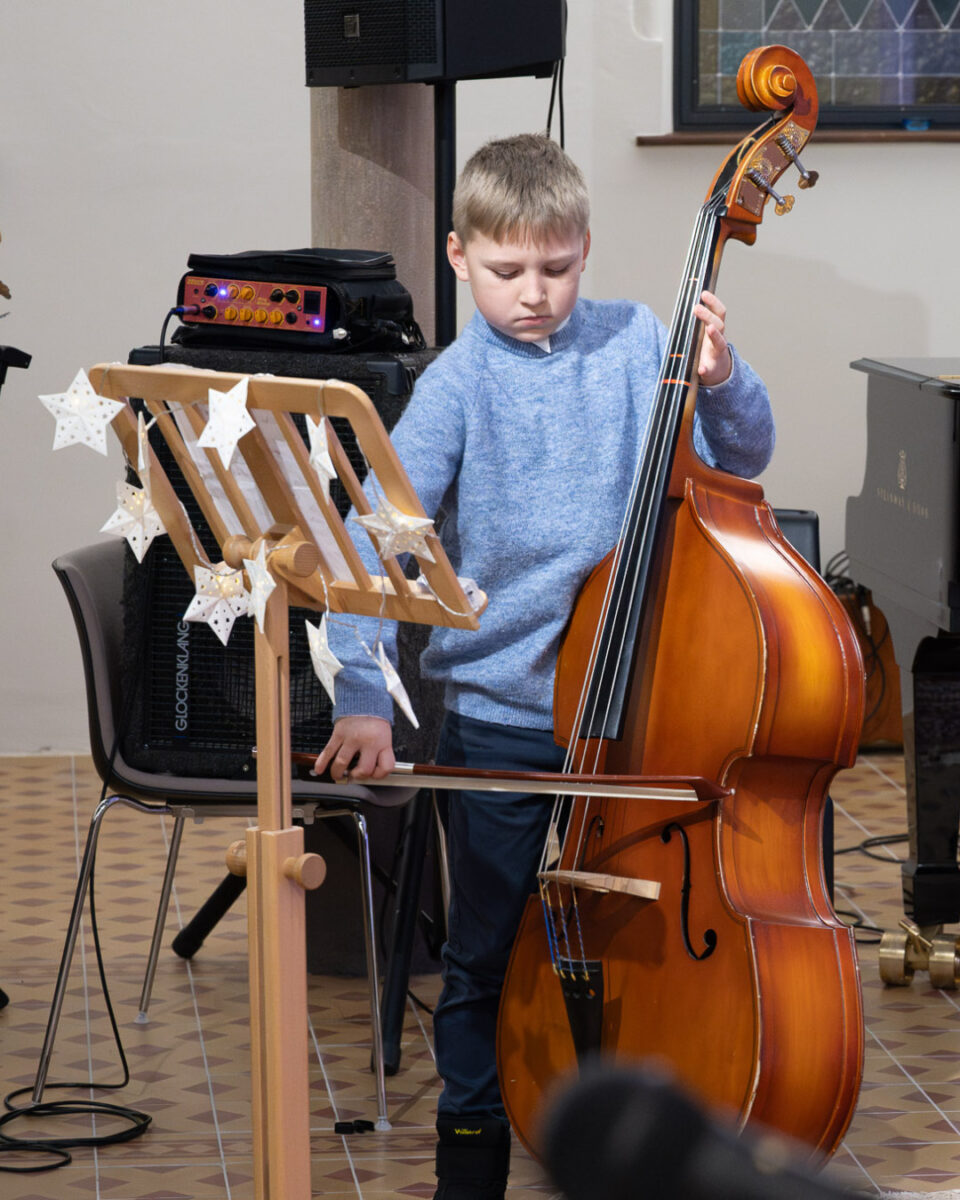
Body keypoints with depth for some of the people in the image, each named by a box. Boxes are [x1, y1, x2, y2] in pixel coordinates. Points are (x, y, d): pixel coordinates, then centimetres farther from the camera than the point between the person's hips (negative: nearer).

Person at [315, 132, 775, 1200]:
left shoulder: (636, 341, -1)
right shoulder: (458, 386, -8)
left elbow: (741, 463, 4)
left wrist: (722, 378, -16)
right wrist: (365, 698, -26)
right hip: (498, 718, -2)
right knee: (486, 956, 8)